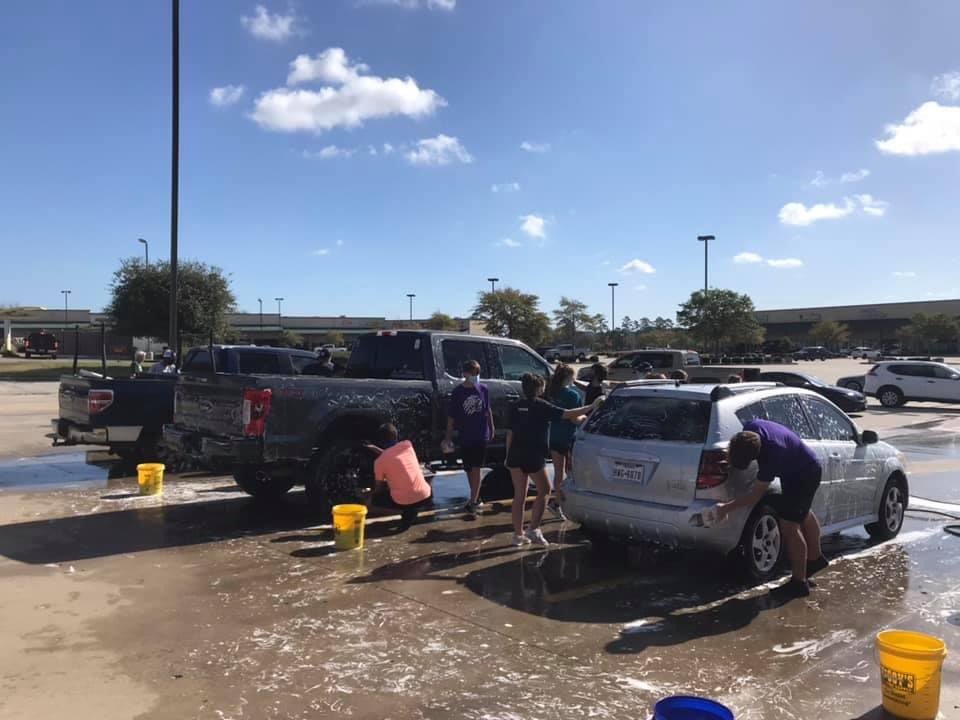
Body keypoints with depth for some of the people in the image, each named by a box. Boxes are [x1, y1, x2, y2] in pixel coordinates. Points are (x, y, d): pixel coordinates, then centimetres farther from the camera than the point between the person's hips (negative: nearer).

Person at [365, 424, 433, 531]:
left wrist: (368, 495, 31)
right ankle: (412, 511, 18)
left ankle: (407, 512, 7)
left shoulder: (379, 461, -3)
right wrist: (376, 449, 32)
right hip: (425, 497, 4)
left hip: (402, 502, -4)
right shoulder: (407, 445, 4)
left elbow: (378, 487, 10)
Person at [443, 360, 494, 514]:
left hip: (481, 436, 0)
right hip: (464, 437, 0)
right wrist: (448, 437, -4)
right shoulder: (457, 392, -6)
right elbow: (451, 416, -3)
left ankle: (472, 502, -2)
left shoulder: (483, 390, -1)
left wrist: (491, 429, 14)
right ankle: (476, 498, 27)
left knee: (476, 469, -4)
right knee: (469, 469, 11)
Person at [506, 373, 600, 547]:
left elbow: (510, 433, 11)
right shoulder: (541, 406, -6)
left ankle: (518, 534, 15)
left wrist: (508, 455, 19)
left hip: (515, 455, 6)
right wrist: (592, 406, -5)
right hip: (532, 456, -6)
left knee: (519, 495, 11)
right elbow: (567, 414, -11)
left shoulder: (516, 407, 10)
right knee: (543, 490, 11)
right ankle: (534, 529, 5)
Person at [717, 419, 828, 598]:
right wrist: (733, 453, -8)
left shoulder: (773, 453, -42)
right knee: (803, 514, 26)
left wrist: (727, 508, -28)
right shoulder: (750, 428, -25)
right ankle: (815, 558, 48)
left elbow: (755, 496, -32)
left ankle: (799, 582, 1)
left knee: (789, 527, -9)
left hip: (805, 474, -9)